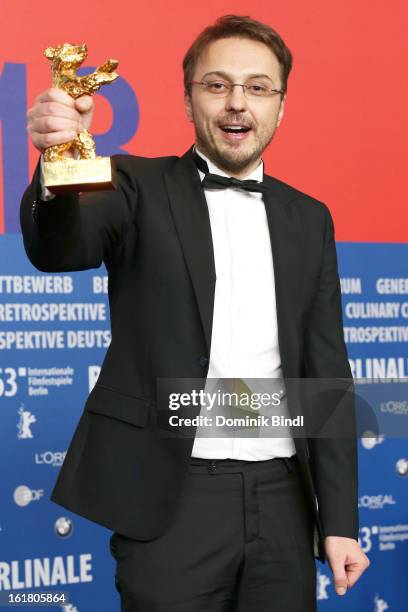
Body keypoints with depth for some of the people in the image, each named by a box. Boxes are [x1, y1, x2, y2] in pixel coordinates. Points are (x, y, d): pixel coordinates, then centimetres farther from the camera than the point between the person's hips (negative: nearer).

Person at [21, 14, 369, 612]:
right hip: (170, 497, -3)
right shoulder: (141, 188, 1)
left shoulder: (309, 219, 11)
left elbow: (326, 369, 10)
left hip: (282, 497, 4)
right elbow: (59, 249, -19)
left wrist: (339, 519, 6)